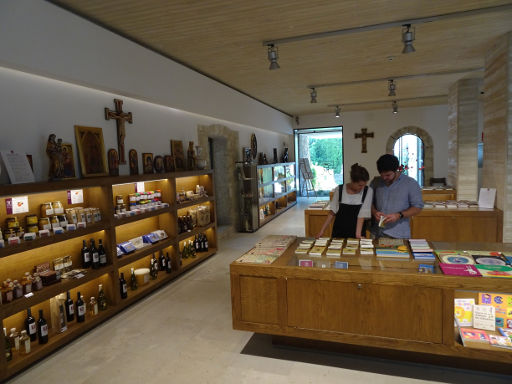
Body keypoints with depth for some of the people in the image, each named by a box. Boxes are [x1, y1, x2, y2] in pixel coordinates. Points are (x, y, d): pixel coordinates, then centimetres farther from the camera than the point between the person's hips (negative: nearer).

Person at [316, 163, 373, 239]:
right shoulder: (339, 190, -8)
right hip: (338, 233, 1)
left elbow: (362, 215, -14)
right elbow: (332, 213, -1)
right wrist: (322, 231, -4)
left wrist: (358, 234, -23)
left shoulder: (368, 191, -10)